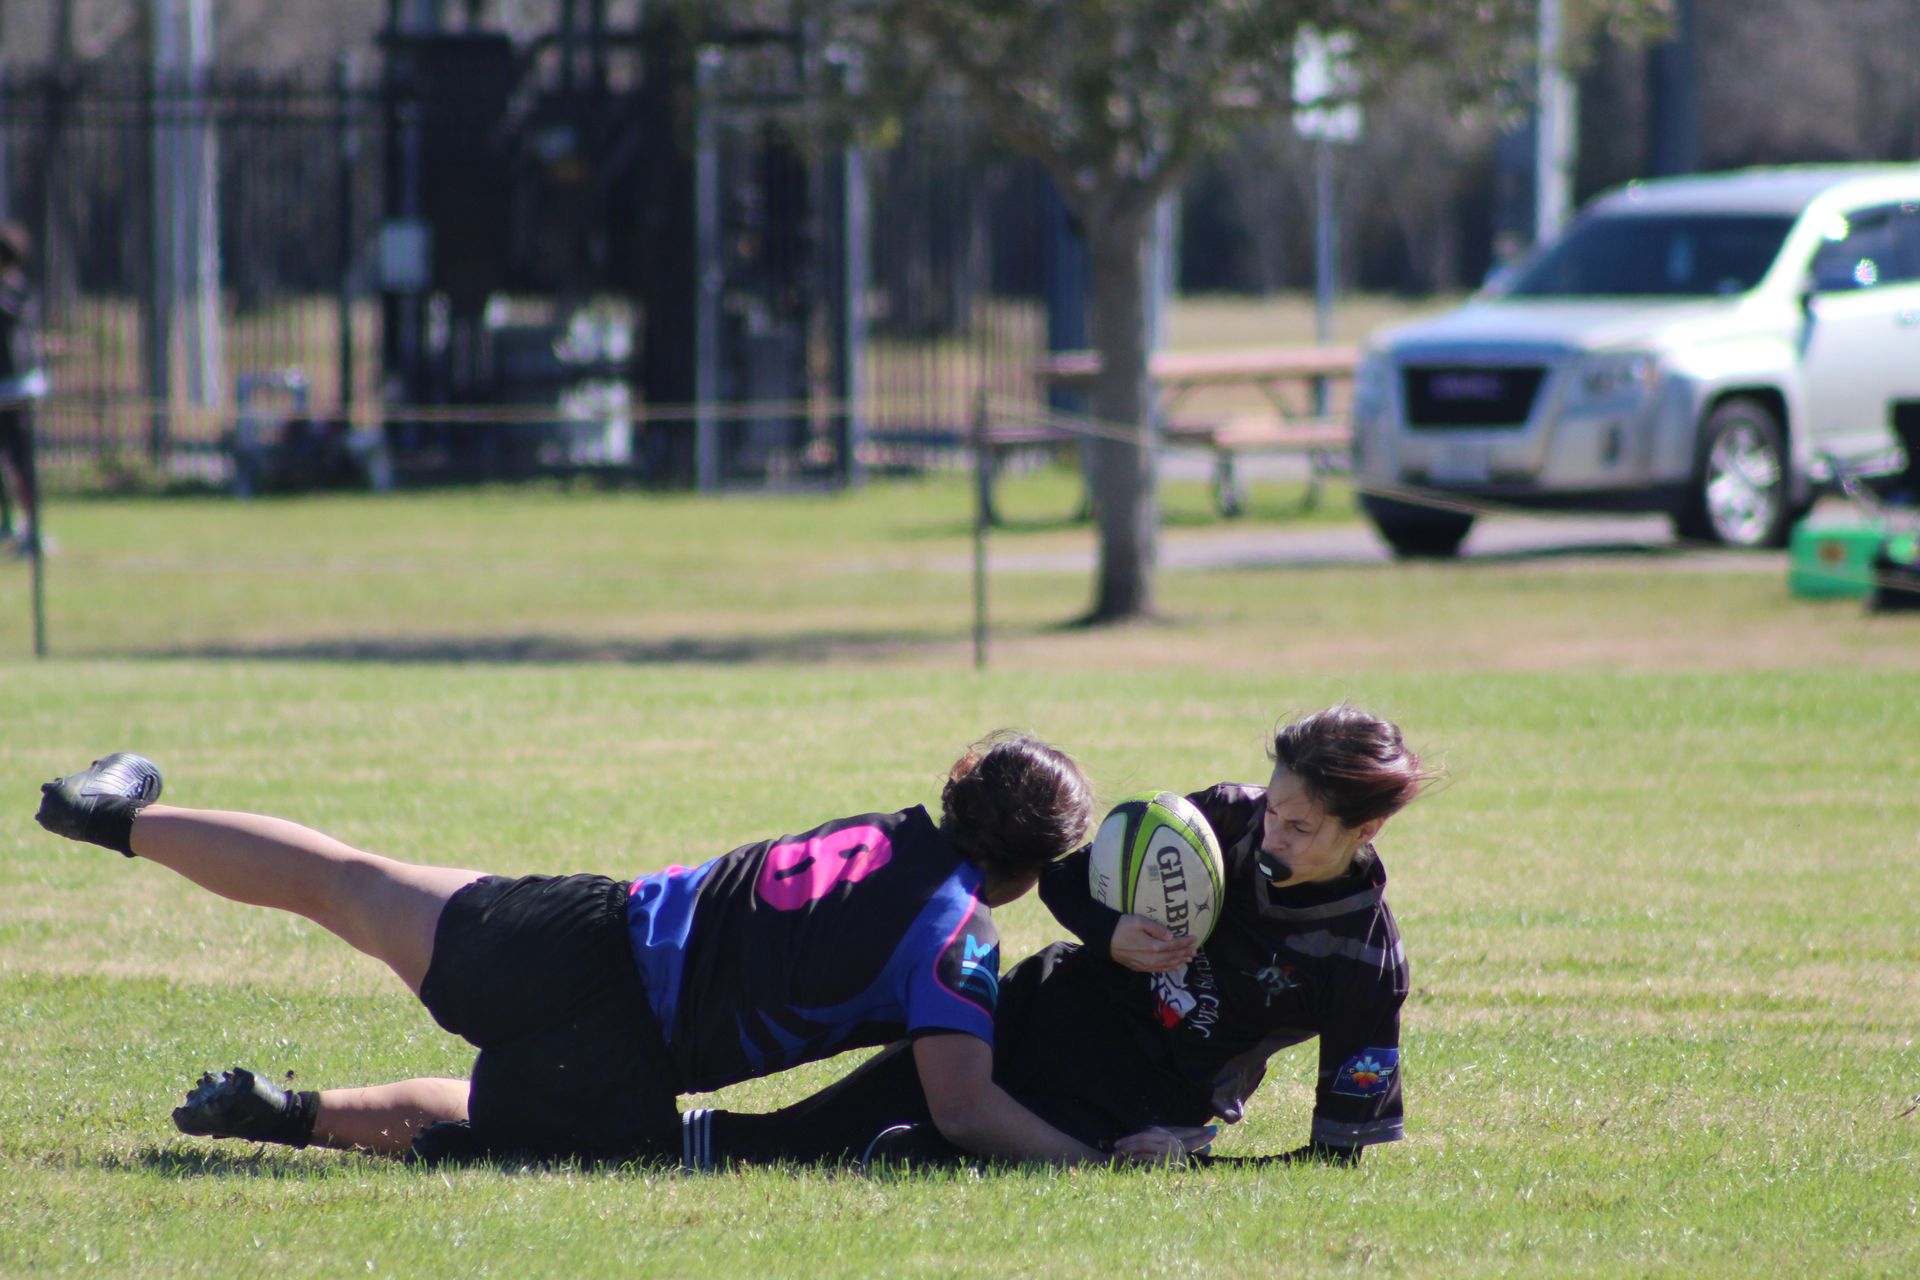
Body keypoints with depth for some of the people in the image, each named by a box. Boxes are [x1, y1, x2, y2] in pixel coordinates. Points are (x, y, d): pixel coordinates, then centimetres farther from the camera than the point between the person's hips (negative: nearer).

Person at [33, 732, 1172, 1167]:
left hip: (585, 937, 6)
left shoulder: (893, 835, 4)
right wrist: (1099, 1160, -20)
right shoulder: (957, 938, -16)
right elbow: (963, 1107, -24)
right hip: (615, 1071, -6)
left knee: (351, 884, 26)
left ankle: (127, 816, 39)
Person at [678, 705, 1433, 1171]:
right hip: (1057, 1007, 4)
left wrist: (1199, 1168, -24)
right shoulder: (1228, 820, -8)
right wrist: (1110, 937, -20)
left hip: (1139, 1109, -4)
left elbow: (1338, 1150, -14)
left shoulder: (1366, 967, -18)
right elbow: (1068, 879, 3)